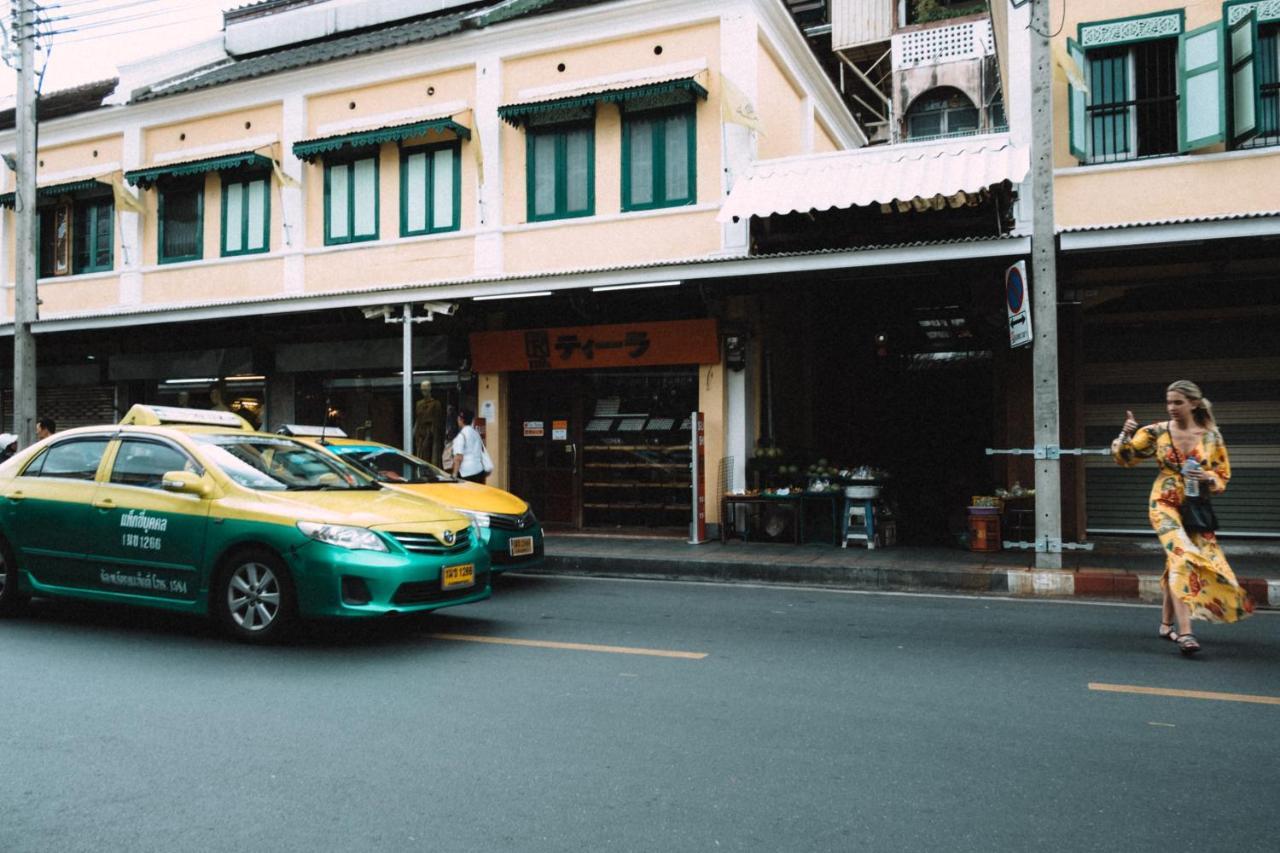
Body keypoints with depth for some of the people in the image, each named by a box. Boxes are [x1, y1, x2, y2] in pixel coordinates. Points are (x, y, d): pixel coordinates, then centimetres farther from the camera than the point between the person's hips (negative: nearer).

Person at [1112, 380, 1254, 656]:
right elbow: (1125, 458, 2)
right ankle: (1184, 632, -27)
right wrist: (1126, 434, -16)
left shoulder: (1211, 436, 0)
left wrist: (1206, 477, -16)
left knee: (1177, 563, 12)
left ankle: (1166, 624, 32)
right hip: (1165, 505, -2)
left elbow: (1223, 477, 6)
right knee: (1183, 557, -22)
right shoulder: (1157, 432, -3)